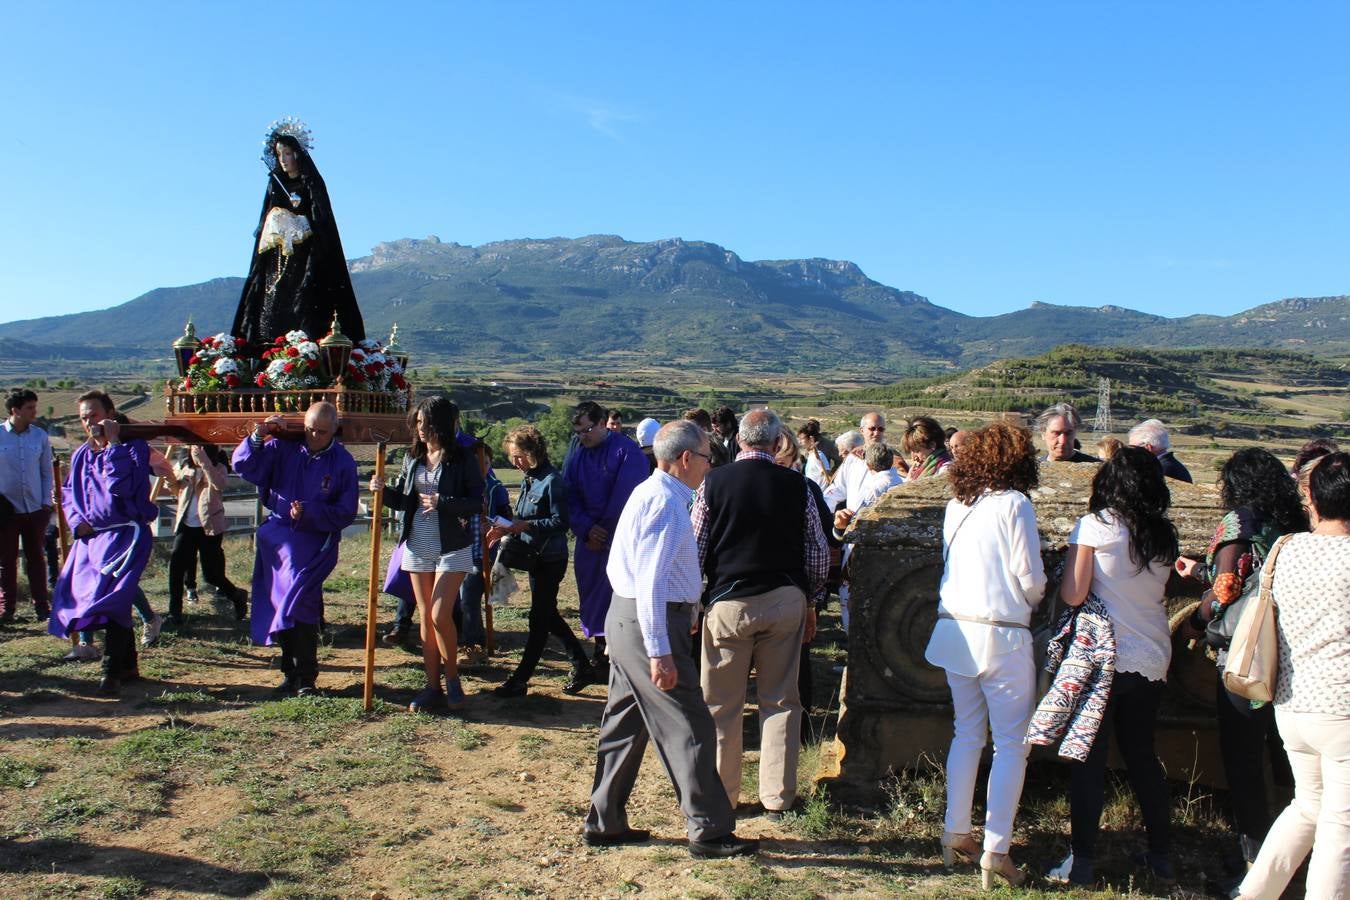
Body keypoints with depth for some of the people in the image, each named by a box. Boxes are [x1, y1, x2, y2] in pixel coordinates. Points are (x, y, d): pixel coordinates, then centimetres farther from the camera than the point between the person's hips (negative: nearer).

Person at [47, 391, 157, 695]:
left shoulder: (133, 446, -7)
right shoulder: (81, 455, 14)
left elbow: (122, 487, -22)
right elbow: (67, 495, 21)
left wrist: (113, 443, -19)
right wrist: (77, 521, 2)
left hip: (125, 535, -7)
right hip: (91, 537, 7)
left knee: (111, 597, -16)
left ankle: (113, 670, -9)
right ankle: (128, 666, 23)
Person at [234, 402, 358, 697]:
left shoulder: (343, 462, -6)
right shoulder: (284, 449, 0)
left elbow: (346, 513, -6)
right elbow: (243, 466, 1)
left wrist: (309, 513, -19)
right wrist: (258, 437, -14)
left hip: (315, 543, -4)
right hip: (277, 538, 4)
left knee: (299, 607, -13)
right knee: (280, 607, 10)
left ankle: (306, 678, -2)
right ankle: (290, 673, 24)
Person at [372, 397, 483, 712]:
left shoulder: (462, 459, -8)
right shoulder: (413, 458, 8)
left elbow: (477, 502, -11)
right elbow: (403, 500, 14)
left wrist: (443, 503, -24)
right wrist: (383, 491, -6)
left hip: (452, 547, -5)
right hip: (418, 546, 6)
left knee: (440, 616, -11)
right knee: (425, 617, 8)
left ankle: (452, 679, 10)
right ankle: (433, 687, 17)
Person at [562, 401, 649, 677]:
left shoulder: (626, 449, -8)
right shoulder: (576, 456, 11)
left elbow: (626, 494, -14)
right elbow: (570, 498, 8)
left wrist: (604, 530, -10)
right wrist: (586, 529, -8)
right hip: (590, 538, 6)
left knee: (612, 592, -9)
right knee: (591, 590, 8)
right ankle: (601, 652, 20)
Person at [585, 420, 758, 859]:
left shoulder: (649, 492, 14)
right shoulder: (665, 501, -18)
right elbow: (651, 580, -24)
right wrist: (659, 652, -25)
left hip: (626, 617, 11)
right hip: (651, 624, -11)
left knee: (625, 723, 16)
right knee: (688, 726, -2)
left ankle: (604, 823, 26)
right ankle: (708, 831, 8)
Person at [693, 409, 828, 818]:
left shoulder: (714, 482, -5)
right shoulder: (796, 485, -1)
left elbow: (695, 550, -1)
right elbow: (819, 552, 5)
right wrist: (811, 602, 16)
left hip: (728, 602, -2)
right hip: (786, 601, 2)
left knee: (721, 705, 9)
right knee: (781, 701, 12)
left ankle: (720, 796, 18)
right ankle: (778, 797, 18)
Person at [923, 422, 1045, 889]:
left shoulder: (956, 506, 8)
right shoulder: (1014, 505, -9)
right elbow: (1030, 578, -10)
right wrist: (1031, 601, 12)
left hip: (956, 630, 6)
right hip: (1001, 633, -6)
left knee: (966, 735, 17)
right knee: (1011, 744, 3)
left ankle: (955, 834, 22)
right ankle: (995, 851, 3)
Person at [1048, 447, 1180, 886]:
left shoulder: (1095, 525, -11)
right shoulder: (1164, 535, 5)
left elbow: (1072, 595, -14)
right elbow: (1155, 591, 12)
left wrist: (1072, 555, 3)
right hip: (1152, 660, 5)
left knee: (1088, 759, 3)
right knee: (1141, 754, 19)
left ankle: (1082, 861, 5)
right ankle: (1161, 853, 28)